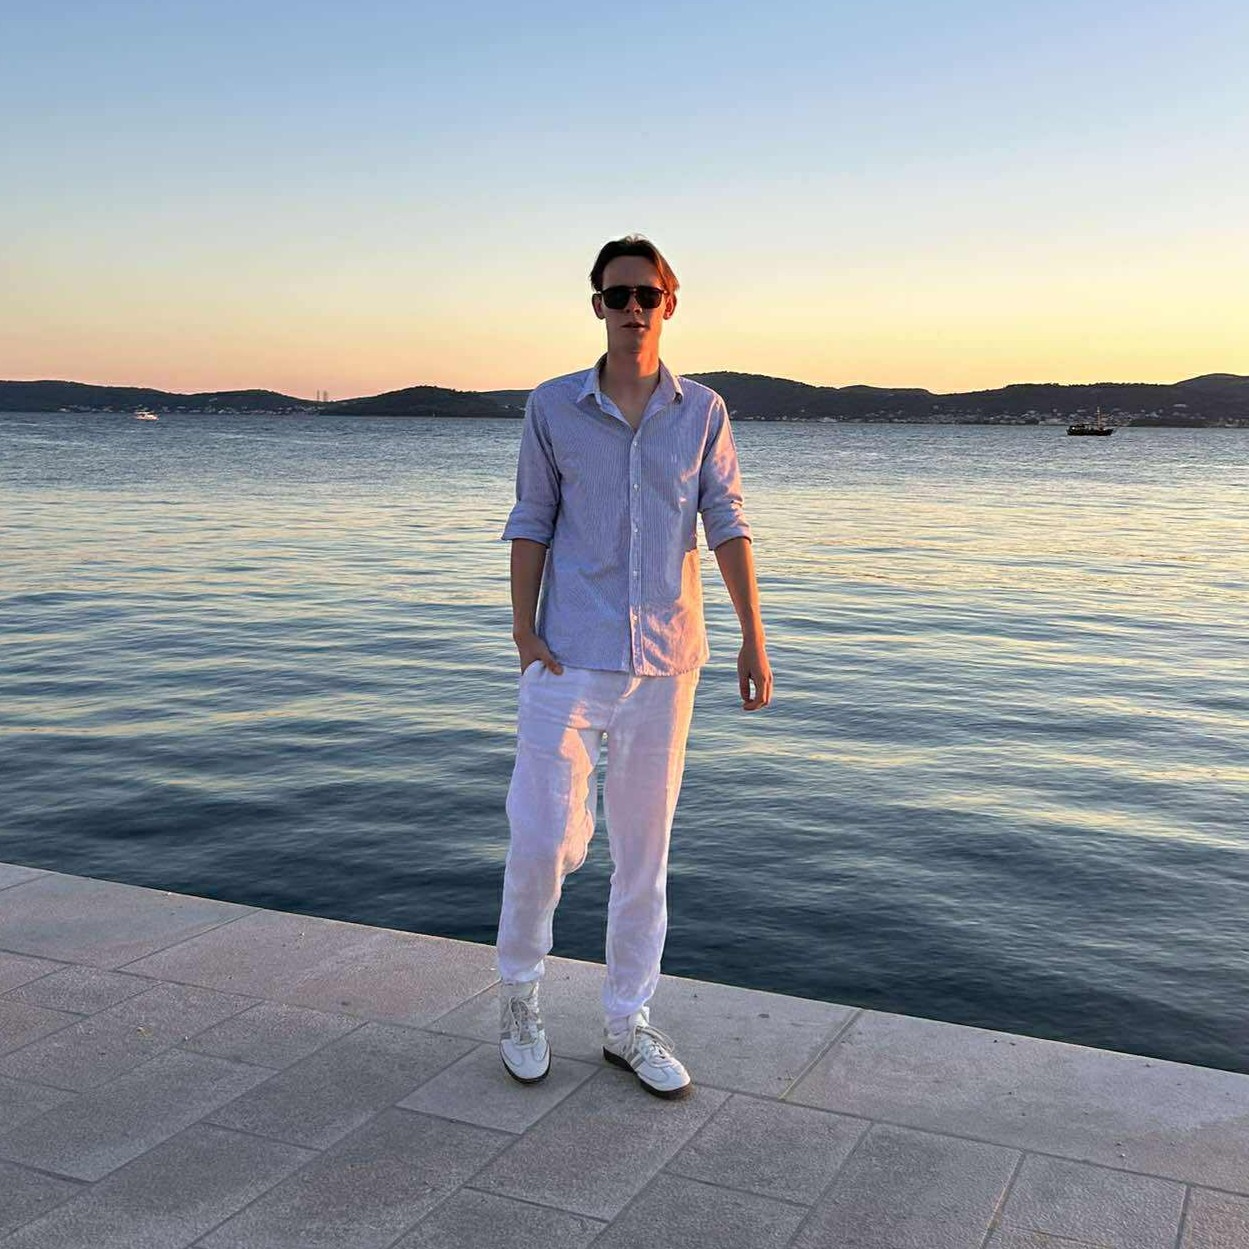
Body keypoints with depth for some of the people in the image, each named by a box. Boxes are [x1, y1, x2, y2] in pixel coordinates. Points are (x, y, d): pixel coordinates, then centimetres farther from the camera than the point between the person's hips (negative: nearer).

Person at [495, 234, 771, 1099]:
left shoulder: (702, 413, 6)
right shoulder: (553, 408, 3)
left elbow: (728, 526, 5)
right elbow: (531, 525, 4)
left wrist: (754, 637, -1)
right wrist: (524, 632, -5)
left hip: (667, 661, 2)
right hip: (570, 660, -2)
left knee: (646, 846, 9)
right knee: (547, 837, -7)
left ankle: (628, 1023, 23)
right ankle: (519, 989, 20)